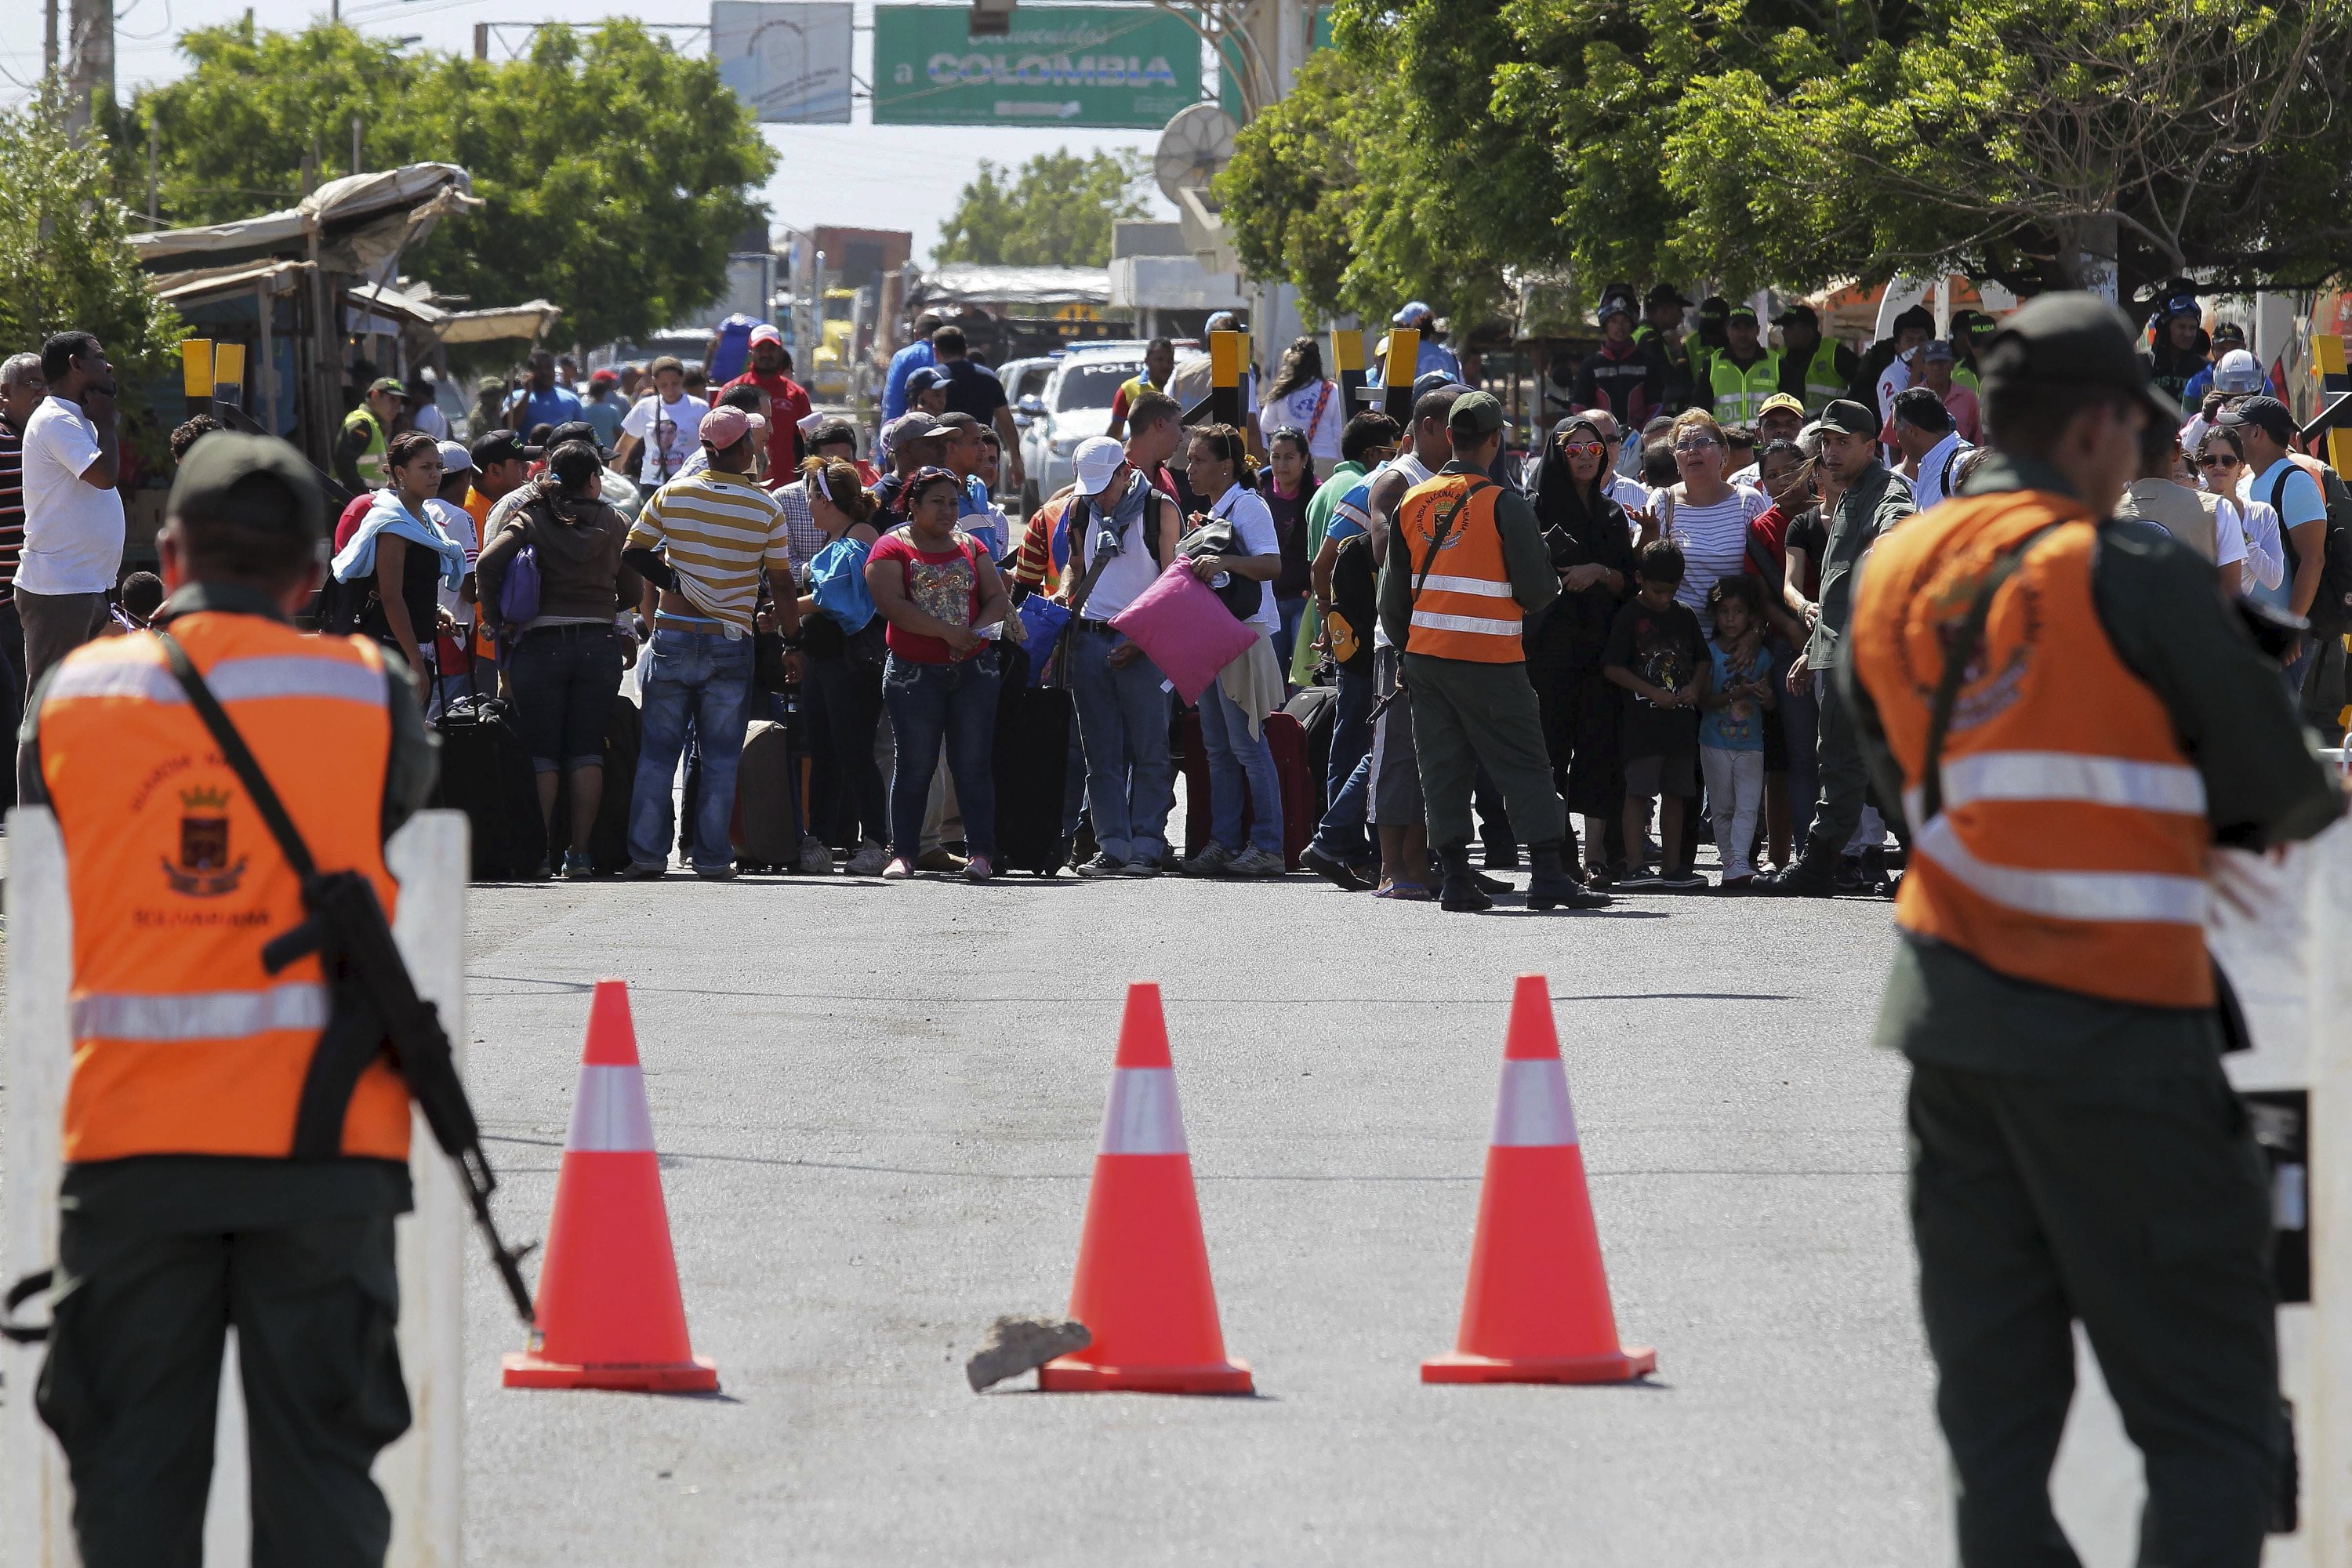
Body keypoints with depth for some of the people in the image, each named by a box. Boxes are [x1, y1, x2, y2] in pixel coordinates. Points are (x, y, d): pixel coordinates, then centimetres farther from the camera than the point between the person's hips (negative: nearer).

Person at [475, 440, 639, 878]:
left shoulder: (530, 519, 2)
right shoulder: (612, 522, 6)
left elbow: (489, 563, -13)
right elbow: (631, 593, 11)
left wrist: (495, 619, -1)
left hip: (540, 642, -1)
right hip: (600, 641, 1)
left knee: (540, 752, 2)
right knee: (586, 751, 5)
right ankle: (580, 854, 2)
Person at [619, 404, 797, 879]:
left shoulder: (672, 494, -1)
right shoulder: (766, 508, -5)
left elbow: (632, 552, 1)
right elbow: (783, 585, -2)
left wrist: (673, 580, 8)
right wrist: (794, 642, 7)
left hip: (673, 637, 1)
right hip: (731, 644, -1)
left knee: (657, 750, 6)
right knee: (720, 757, 5)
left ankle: (647, 854, 3)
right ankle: (712, 856, 3)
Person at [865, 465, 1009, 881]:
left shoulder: (970, 548, 14)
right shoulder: (891, 549, 0)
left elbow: (997, 598, 9)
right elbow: (892, 605, -13)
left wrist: (976, 632, -11)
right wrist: (948, 632, -17)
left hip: (973, 670, 3)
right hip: (913, 673, -3)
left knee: (974, 763, 0)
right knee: (914, 765, -1)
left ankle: (980, 852, 0)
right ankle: (903, 854, 4)